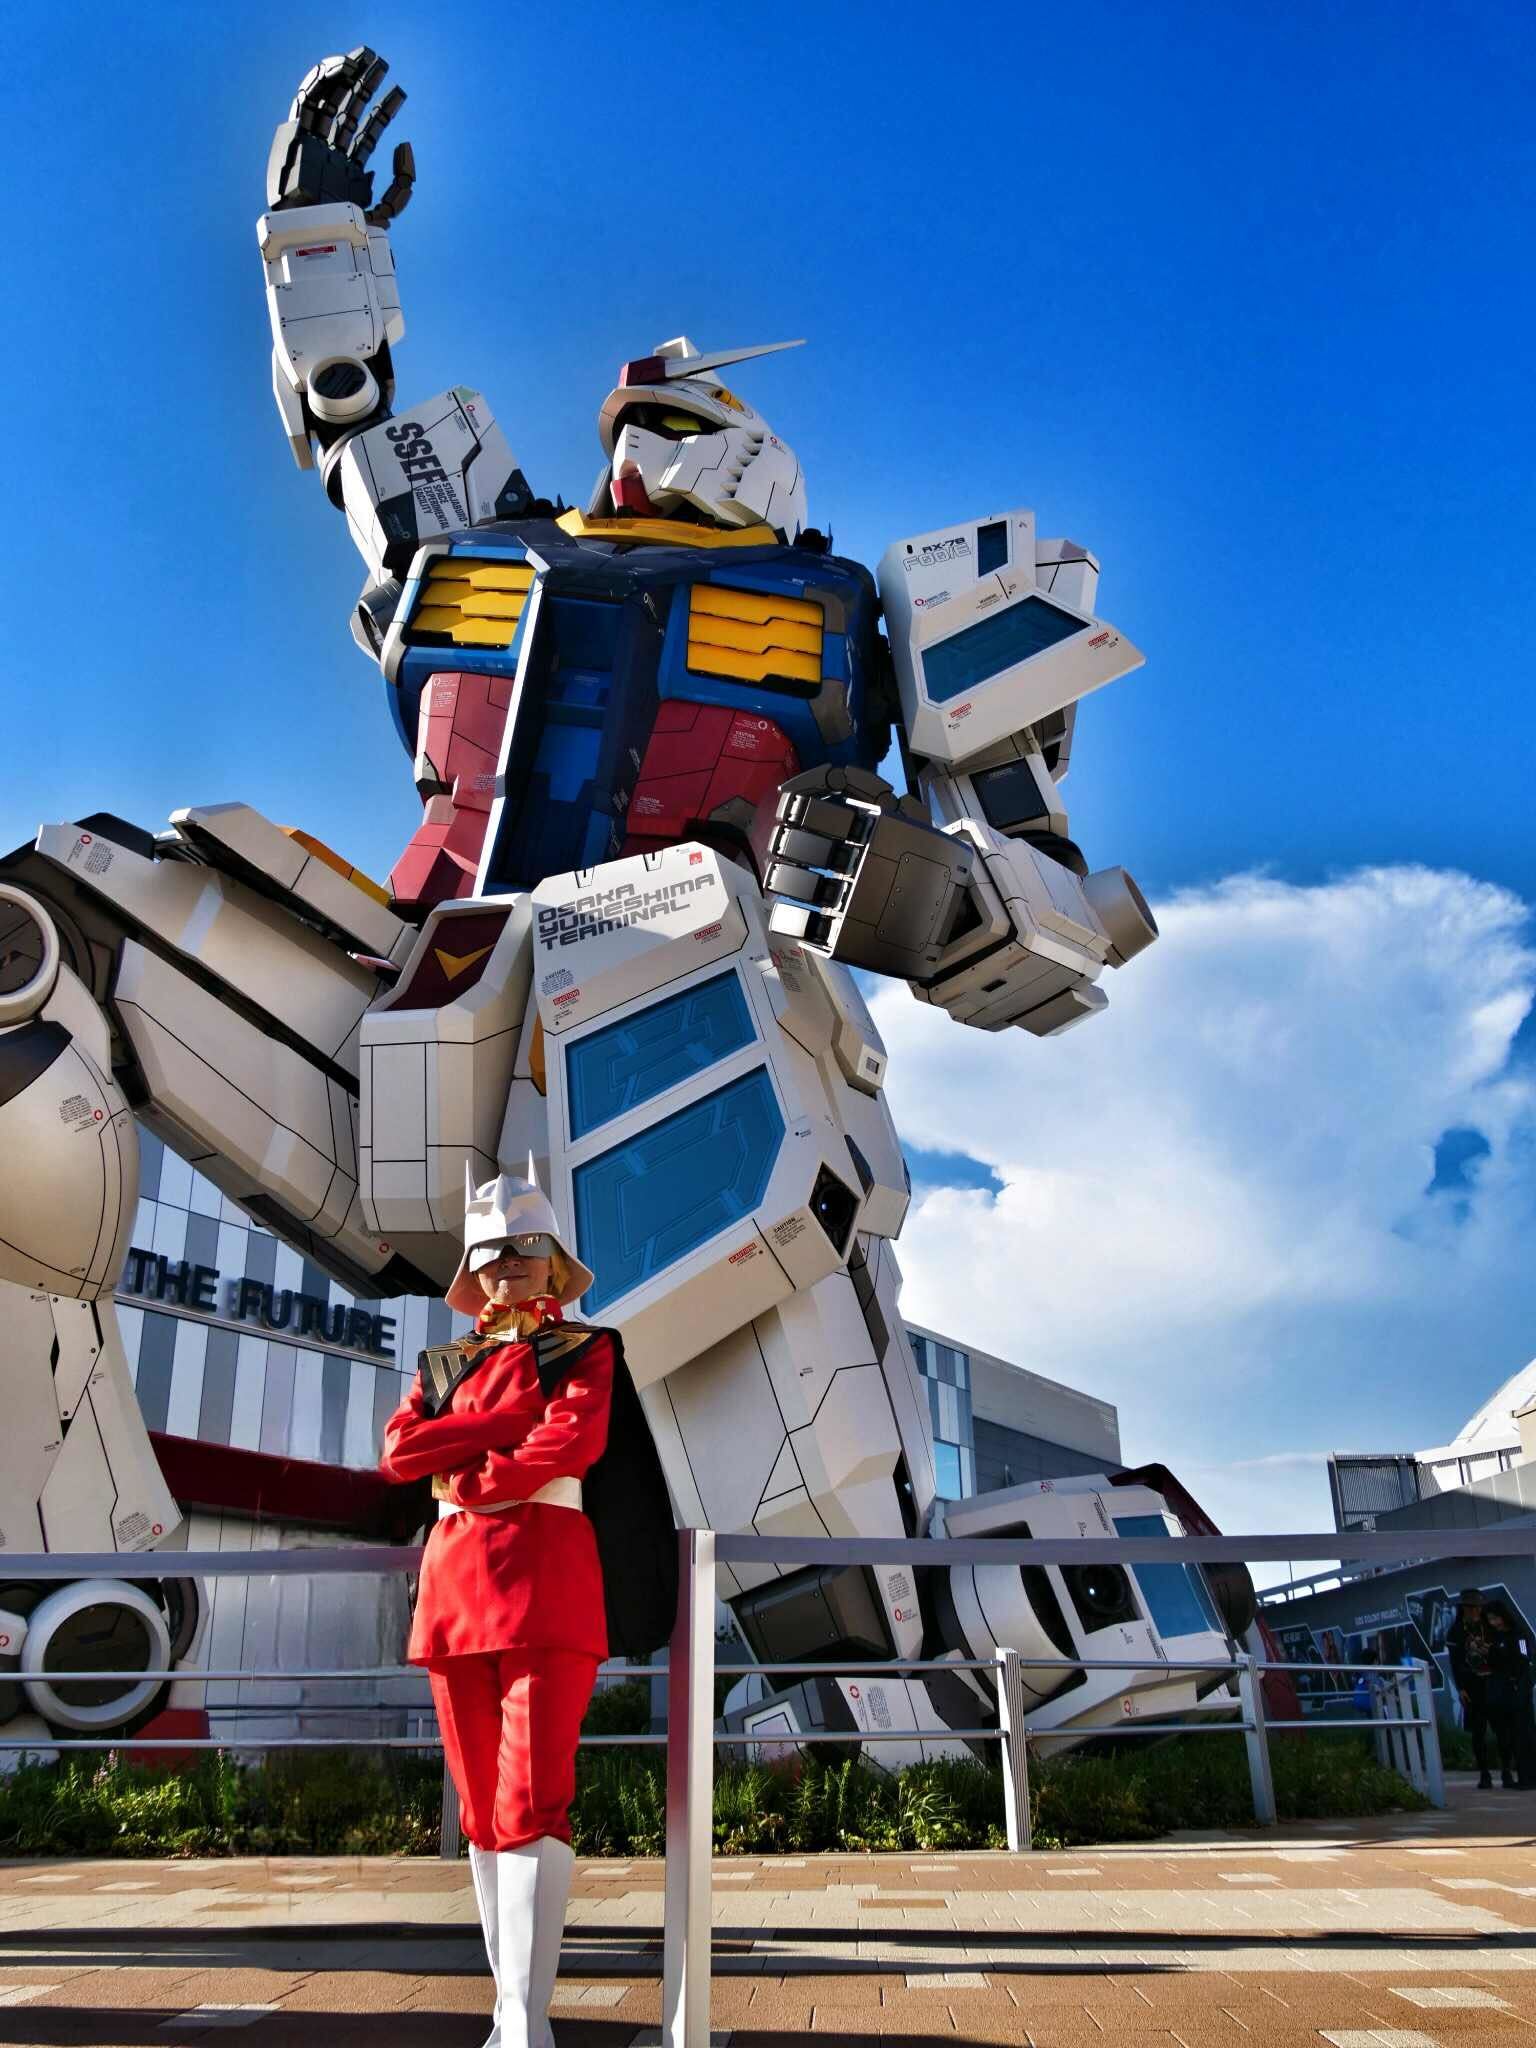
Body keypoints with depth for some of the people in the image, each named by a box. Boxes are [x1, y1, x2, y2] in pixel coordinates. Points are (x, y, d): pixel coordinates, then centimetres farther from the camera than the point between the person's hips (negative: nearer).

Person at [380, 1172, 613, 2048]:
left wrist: (462, 1476, -4)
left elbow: (574, 1442, -10)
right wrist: (514, 1418, -5)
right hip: (455, 1581, 5)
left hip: (547, 1579, -5)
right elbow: (399, 1450, 2)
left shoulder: (586, 1350, 8)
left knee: (533, 1802, -10)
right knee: (482, 1806, 8)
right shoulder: (443, 1364, 19)